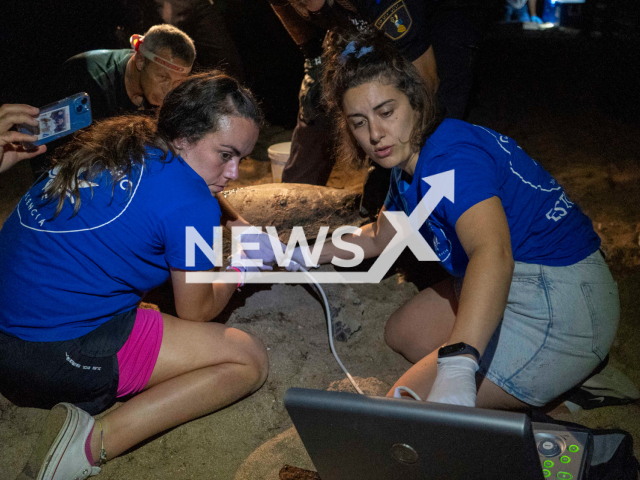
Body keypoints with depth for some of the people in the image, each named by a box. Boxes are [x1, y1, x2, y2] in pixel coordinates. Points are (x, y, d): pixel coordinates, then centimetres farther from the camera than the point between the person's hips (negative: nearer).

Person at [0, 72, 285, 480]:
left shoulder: (122, 143, 9)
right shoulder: (190, 203, -16)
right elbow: (197, 311, -2)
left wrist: (234, 221, 21)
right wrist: (244, 267, 15)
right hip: (61, 358, -9)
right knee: (250, 360, -3)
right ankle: (93, 442, -13)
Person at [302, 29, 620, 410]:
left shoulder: (449, 156, -23)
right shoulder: (409, 163, 8)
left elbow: (493, 255, -42)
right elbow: (379, 238, 27)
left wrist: (456, 367, -55)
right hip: (513, 290, 10)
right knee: (401, 333, 23)